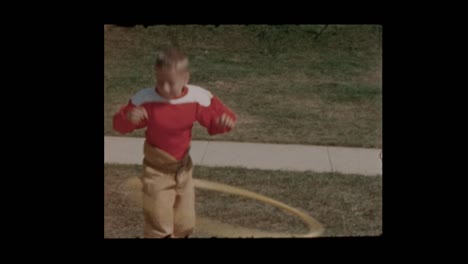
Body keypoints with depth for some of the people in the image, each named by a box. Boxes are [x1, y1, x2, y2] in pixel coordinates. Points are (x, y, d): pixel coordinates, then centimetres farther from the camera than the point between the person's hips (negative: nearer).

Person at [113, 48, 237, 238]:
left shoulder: (197, 98, -15)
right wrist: (128, 118, -39)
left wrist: (226, 121, -26)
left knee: (184, 223, 18)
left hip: (183, 168, 4)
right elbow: (119, 124, -16)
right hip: (156, 170, -4)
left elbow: (213, 121, -2)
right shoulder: (145, 100, -22)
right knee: (159, 222, -3)